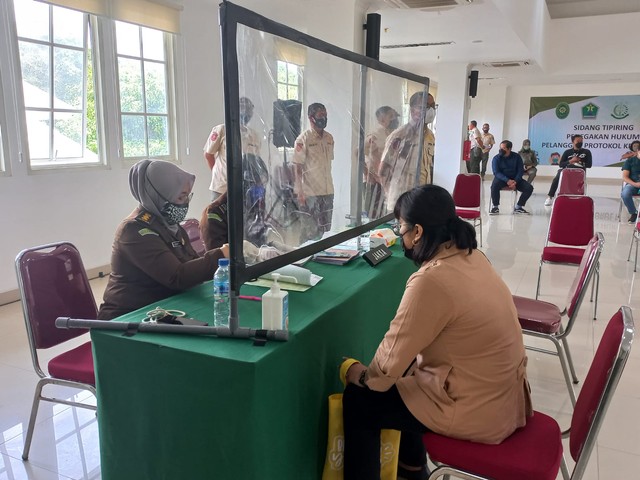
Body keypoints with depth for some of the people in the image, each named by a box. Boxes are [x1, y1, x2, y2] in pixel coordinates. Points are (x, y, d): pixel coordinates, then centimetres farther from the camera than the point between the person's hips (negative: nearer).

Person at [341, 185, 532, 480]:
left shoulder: (431, 281, -27)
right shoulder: (471, 256, 0)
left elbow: (392, 358, -18)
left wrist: (361, 375, 1)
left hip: (476, 410, -9)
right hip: (505, 395, 9)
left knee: (357, 400, 4)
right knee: (407, 368, 28)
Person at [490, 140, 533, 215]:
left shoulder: (517, 157, 0)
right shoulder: (496, 158, -5)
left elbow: (520, 171, -3)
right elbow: (496, 172, -14)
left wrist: (515, 182, -22)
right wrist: (507, 181, -30)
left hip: (515, 179, 3)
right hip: (502, 178, -2)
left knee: (529, 188, -17)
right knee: (494, 186, -36)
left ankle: (518, 207, -1)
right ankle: (495, 207, -17)